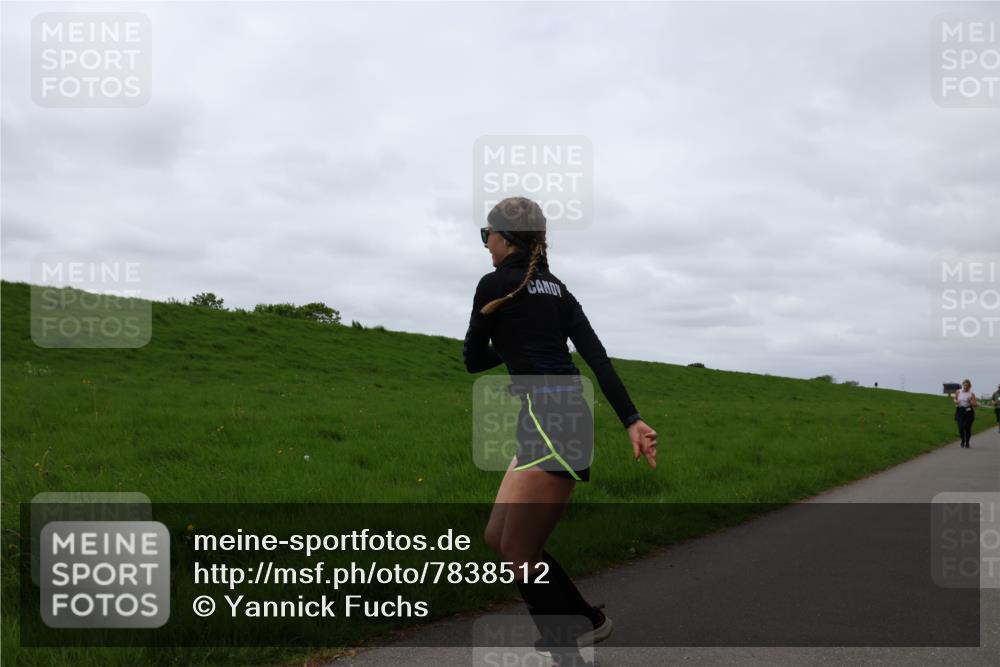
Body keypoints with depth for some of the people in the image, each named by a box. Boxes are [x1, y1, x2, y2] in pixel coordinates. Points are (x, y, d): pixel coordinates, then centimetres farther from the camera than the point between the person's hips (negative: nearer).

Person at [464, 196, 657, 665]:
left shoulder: (496, 283, -4)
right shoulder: (557, 289, 17)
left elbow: (473, 360, 5)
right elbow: (598, 358, 7)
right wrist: (632, 421, 0)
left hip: (550, 417, -9)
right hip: (550, 421, 9)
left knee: (518, 551, -2)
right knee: (497, 537, 16)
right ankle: (586, 619, 24)